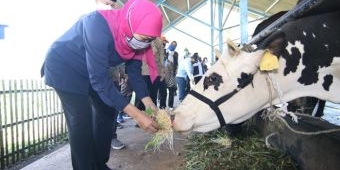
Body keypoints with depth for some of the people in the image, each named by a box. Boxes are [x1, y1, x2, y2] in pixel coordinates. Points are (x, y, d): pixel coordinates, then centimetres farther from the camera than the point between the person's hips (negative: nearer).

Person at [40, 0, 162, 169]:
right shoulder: (99, 27, -38)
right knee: (81, 119, -16)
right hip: (63, 66, -7)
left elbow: (134, 72, -8)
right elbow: (99, 79, -38)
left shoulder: (135, 36, -15)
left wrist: (150, 105, -20)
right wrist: (136, 114, -39)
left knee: (106, 111, 4)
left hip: (92, 70, 7)